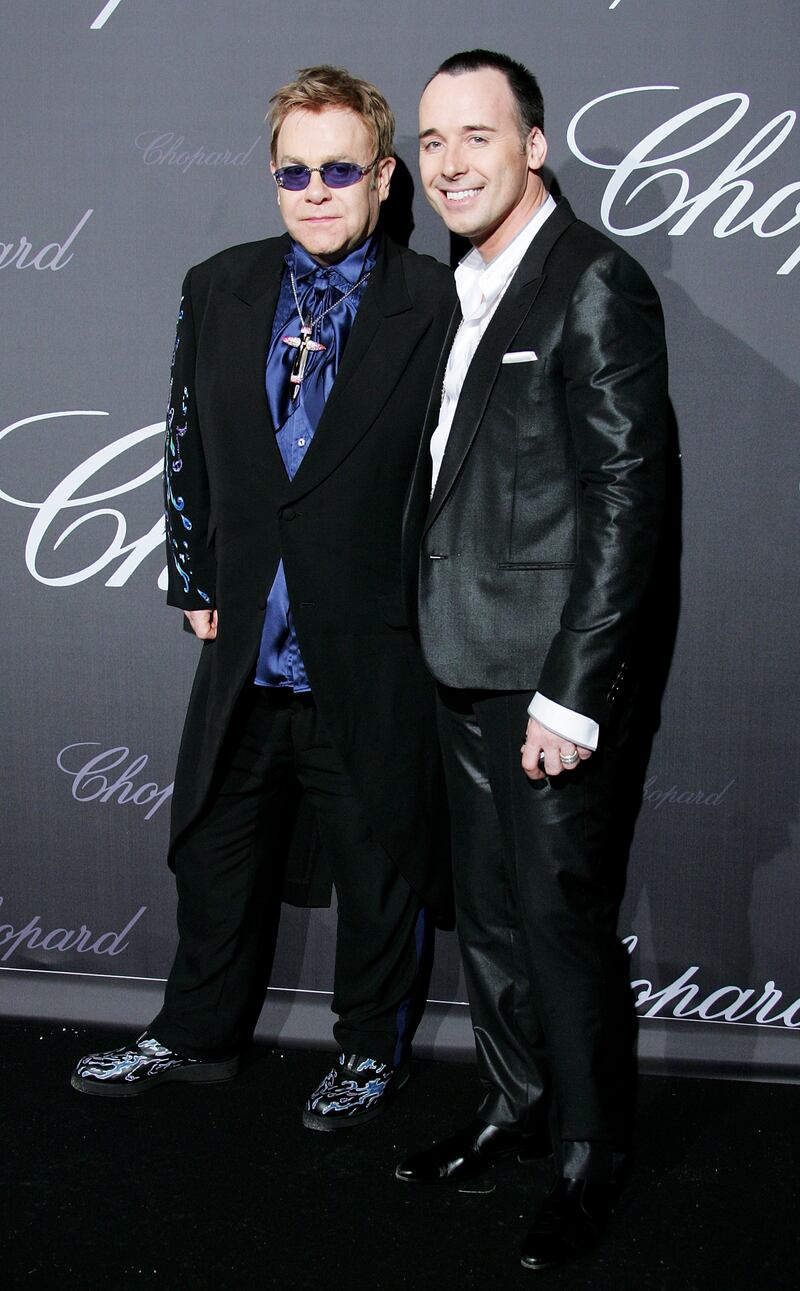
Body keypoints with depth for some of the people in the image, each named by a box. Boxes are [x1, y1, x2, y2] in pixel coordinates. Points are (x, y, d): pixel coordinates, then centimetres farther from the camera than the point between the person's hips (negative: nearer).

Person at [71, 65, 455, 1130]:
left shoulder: (437, 306, -9)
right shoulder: (217, 291, 5)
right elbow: (188, 447, 11)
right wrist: (195, 584, 9)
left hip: (371, 661, -4)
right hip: (244, 649, 5)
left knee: (380, 864, 12)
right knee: (216, 852, 19)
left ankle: (372, 1051, 34)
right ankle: (198, 1035, 40)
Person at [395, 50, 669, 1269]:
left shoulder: (596, 284, -12)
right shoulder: (467, 291, 14)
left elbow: (625, 499, -17)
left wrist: (573, 693, -20)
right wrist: (440, 641, 10)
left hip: (552, 677, -8)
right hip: (466, 669, 8)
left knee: (563, 918, 2)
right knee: (488, 909, 18)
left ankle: (588, 1158, 20)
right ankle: (512, 1107, 35)